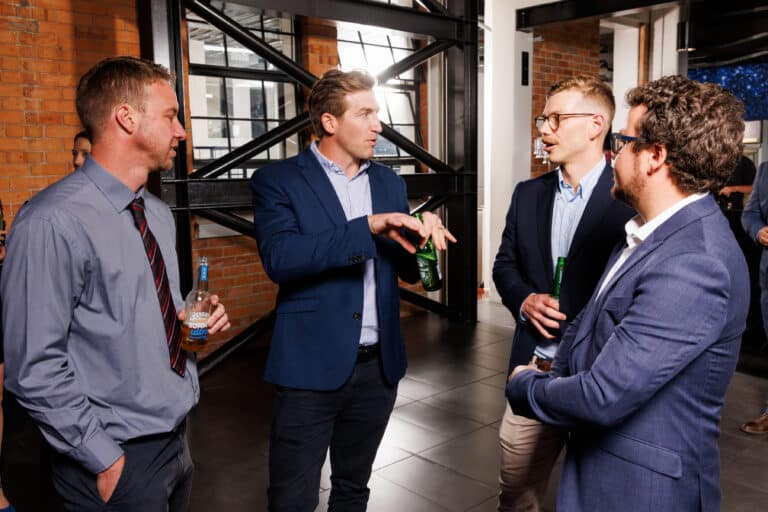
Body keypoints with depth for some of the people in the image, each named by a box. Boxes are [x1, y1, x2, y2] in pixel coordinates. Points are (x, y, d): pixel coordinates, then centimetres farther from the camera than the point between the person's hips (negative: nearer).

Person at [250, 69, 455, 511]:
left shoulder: (390, 182, 9)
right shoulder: (278, 181, -6)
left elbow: (409, 270, 9)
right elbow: (279, 258, -22)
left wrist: (423, 237, -14)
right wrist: (368, 226, -28)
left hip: (379, 367, 5)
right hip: (312, 370, -5)